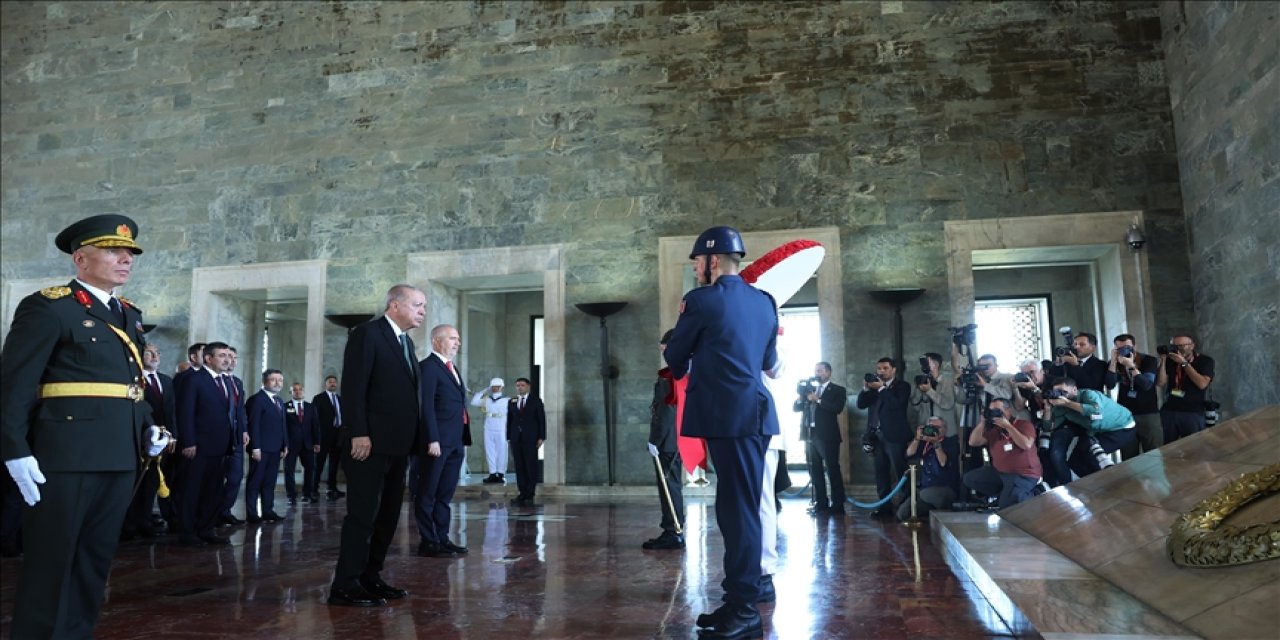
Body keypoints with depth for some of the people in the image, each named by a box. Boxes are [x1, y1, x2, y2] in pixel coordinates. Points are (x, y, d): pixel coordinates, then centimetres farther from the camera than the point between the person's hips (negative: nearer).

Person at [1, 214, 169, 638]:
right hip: (66, 456, -7)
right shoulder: (48, 306, -6)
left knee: (96, 560, 15)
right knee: (50, 562, 3)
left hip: (120, 456, 7)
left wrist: (148, 429, 9)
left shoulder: (129, 315, 17)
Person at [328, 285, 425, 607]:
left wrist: (412, 439, 11)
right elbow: (353, 387, -15)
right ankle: (345, 586, 3)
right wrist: (358, 433, -21)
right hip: (370, 443, -9)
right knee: (363, 514, -5)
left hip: (396, 444, 9)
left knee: (388, 515, 11)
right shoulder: (367, 333, -7)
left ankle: (370, 578, 20)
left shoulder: (405, 342, 19)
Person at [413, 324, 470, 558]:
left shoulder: (453, 368, 20)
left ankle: (442, 538, 19)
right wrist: (433, 440, -21)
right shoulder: (428, 366, -8)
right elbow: (427, 406, -16)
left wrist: (461, 439, 13)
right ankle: (428, 542, 6)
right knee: (427, 494, 1)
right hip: (438, 442, -9)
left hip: (454, 442, 9)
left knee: (445, 494, 12)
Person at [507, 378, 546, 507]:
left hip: (531, 439, -3)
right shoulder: (512, 402, 12)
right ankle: (522, 494, 6)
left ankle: (530, 495, 1)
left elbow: (542, 419, 0)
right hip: (516, 438, 3)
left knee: (531, 467, -3)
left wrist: (541, 437, -7)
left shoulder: (536, 401, 3)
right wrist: (509, 437, 3)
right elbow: (509, 420, 10)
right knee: (519, 467, 2)